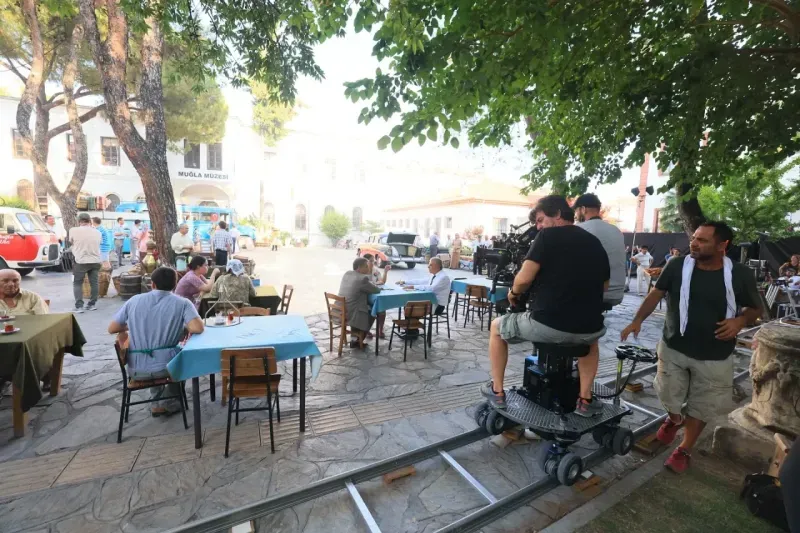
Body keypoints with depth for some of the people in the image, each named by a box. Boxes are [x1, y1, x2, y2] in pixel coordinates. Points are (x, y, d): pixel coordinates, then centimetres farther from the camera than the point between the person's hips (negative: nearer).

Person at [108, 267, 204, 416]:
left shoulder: (134, 300, 0)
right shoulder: (182, 303, -10)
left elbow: (112, 329, 7)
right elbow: (198, 328, -24)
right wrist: (182, 328, -2)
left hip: (136, 370, 4)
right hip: (166, 367, -3)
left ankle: (158, 402, 42)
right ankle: (170, 403, 37)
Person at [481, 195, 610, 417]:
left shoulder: (548, 235, -3)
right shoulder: (594, 242, 15)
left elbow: (524, 279, -13)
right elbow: (604, 285, 25)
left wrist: (513, 293, 7)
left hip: (547, 326, -5)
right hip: (588, 328, 6)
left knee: (497, 326, 21)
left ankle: (497, 391, 28)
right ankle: (585, 400, 34)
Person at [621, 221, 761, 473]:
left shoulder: (740, 275, -11)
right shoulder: (677, 265, -12)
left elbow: (755, 308, 4)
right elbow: (656, 294, -4)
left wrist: (740, 321, -18)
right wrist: (638, 320, -16)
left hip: (714, 356, 0)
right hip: (673, 349, 0)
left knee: (701, 408, 14)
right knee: (669, 397, 13)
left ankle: (684, 450, 36)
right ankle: (675, 419, 48)